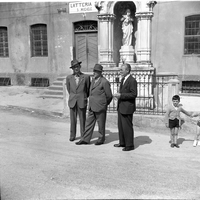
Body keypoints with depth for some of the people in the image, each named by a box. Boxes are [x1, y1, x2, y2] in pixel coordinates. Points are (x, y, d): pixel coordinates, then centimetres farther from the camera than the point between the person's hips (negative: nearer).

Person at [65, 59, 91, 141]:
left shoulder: (86, 77, -3)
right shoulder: (69, 78, 3)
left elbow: (88, 89, 9)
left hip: (82, 102, -2)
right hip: (72, 101, 2)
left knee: (82, 120, 4)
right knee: (73, 120, 6)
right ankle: (72, 136, 17)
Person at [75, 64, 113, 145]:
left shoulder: (104, 82, -14)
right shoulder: (93, 80, 10)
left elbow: (109, 96, -9)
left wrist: (104, 104, 4)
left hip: (100, 107, -7)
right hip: (92, 107, 7)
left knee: (101, 124, 6)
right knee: (89, 123, 8)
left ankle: (101, 139, 21)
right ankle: (85, 139, 13)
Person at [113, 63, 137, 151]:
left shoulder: (132, 81, -16)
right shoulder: (123, 79, 14)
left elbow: (134, 94, -20)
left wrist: (121, 95, -21)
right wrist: (118, 95, 4)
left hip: (127, 108, -9)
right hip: (121, 107, 9)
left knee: (127, 126, -1)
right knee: (121, 126, 16)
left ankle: (129, 145, 10)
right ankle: (122, 142, 29)